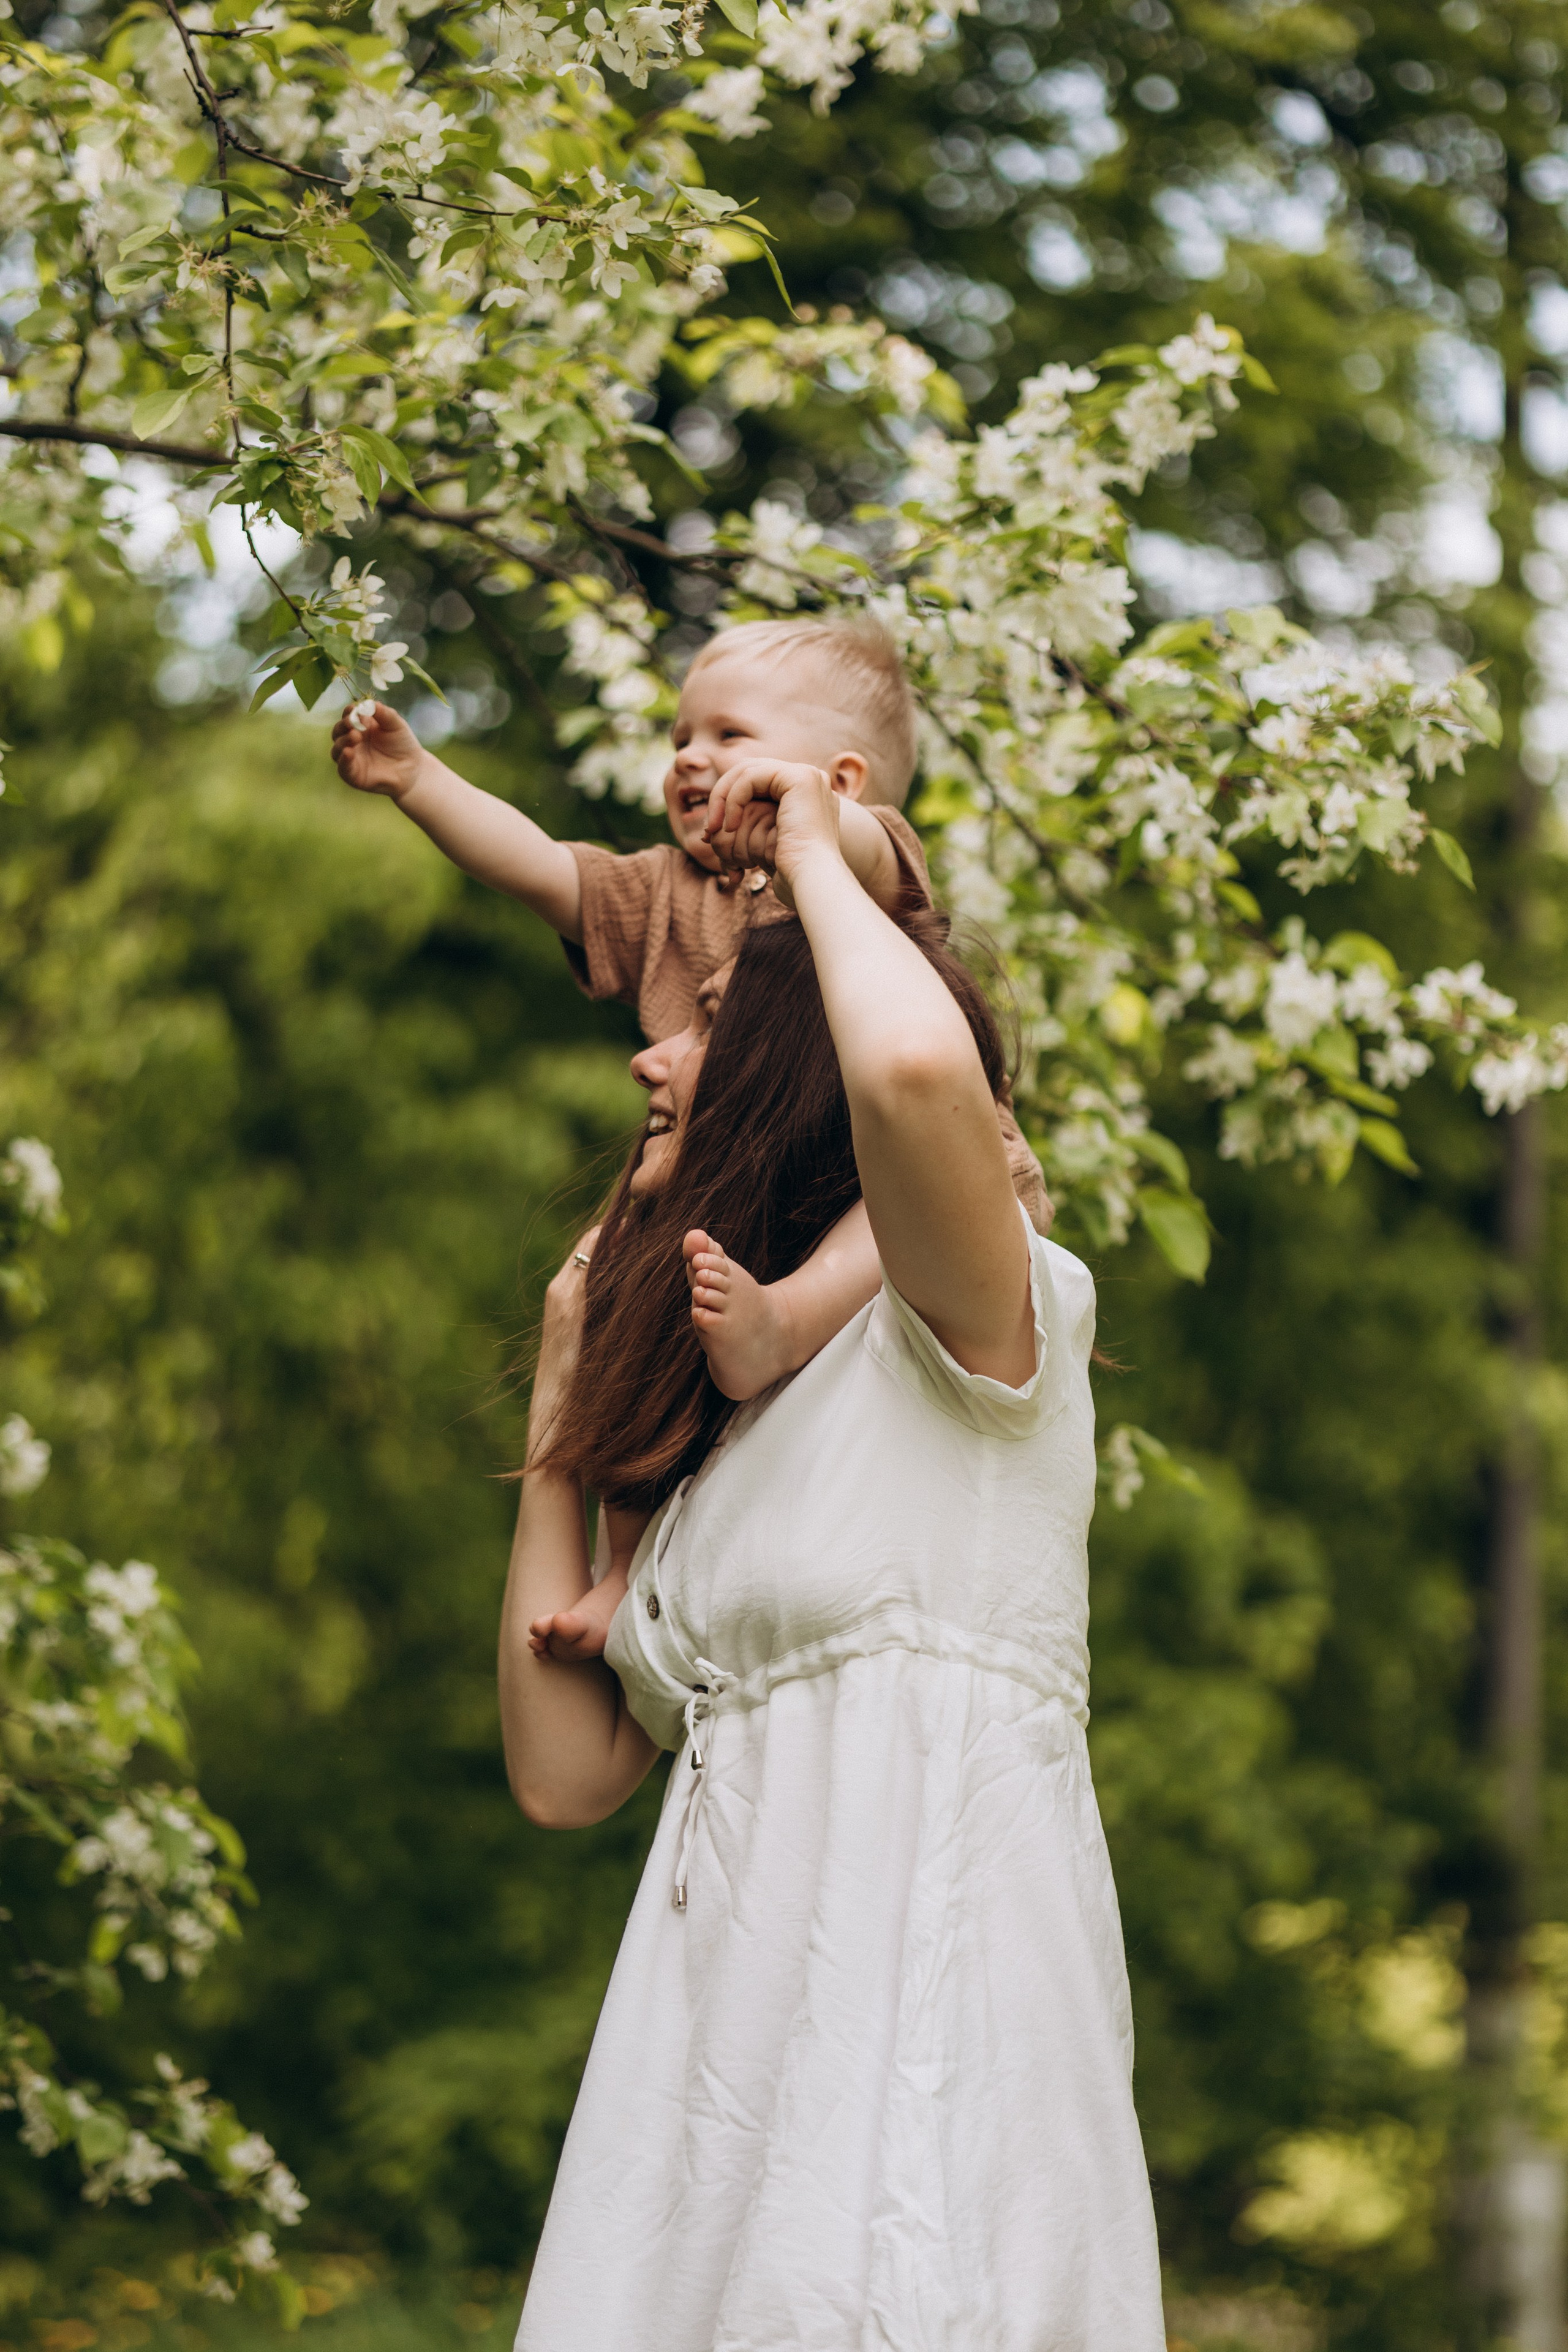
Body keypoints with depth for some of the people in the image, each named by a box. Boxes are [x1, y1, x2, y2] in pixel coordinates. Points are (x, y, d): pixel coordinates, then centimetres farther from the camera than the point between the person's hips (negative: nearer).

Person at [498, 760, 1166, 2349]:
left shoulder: (974, 1328, -2)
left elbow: (918, 1070, -26)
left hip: (926, 2029, -7)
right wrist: (560, 1406, 20)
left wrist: (816, 855, -6)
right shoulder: (709, 1416, 22)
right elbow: (566, 1772, 16)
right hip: (721, 2035, 7)